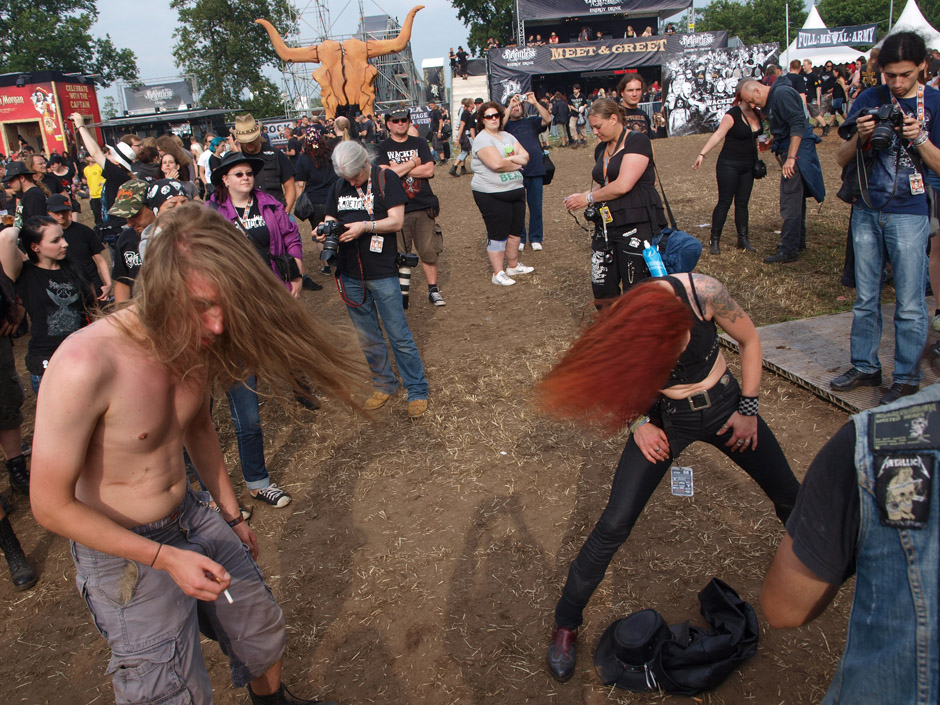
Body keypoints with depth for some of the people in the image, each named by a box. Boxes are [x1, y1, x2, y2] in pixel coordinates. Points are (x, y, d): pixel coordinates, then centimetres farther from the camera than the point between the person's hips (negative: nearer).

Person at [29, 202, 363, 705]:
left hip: (194, 516, 6)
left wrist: (231, 515, 16)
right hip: (122, 551, -6)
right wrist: (166, 558, -22)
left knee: (263, 634, 22)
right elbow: (51, 505, -22)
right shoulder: (86, 366, -32)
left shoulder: (197, 340, -11)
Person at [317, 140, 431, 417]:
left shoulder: (385, 180, -5)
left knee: (399, 336, 0)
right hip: (349, 274, 5)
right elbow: (331, 218, 15)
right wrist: (324, 230, -8)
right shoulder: (339, 186, 10)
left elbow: (396, 221, -10)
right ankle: (384, 385, 30)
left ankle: (417, 391, 12)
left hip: (382, 272, -5)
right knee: (368, 337, 14)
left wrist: (364, 226, -23)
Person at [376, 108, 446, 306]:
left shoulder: (420, 143, 9)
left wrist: (399, 169, -8)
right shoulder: (382, 148, 5)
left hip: (424, 207, 1)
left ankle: (433, 289, 14)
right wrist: (413, 162, -7)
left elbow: (429, 170, -5)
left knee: (429, 250, 1)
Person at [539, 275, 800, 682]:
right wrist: (639, 421, -17)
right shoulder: (619, 327, -28)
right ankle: (566, 624, 10)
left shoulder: (703, 292, -31)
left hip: (723, 405, 2)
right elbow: (619, 382, -4)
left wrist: (748, 408, -7)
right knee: (615, 525, -10)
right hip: (665, 417, -1)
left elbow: (750, 341, -9)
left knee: (790, 497, 13)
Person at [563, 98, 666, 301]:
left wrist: (588, 198, -6)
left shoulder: (637, 141, -8)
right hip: (605, 226, 8)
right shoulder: (601, 148, 17)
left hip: (636, 225, -8)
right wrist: (581, 196, 4)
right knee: (601, 287, 5)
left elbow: (623, 185, -17)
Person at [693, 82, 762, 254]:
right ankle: (714, 240, 3)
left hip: (748, 167, 6)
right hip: (728, 165, -6)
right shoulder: (732, 115, -13)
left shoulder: (757, 115, 7)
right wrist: (702, 154, -28)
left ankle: (743, 239, 13)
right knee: (725, 202, -4)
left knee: (742, 203, 8)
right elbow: (718, 135, -20)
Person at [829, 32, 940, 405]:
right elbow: (842, 159, 5)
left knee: (909, 304, 1)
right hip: (866, 212, 3)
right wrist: (860, 136, -15)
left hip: (908, 214, -3)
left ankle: (907, 377, 14)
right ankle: (865, 367, 24)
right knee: (865, 299, 11)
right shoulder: (869, 100, 5)